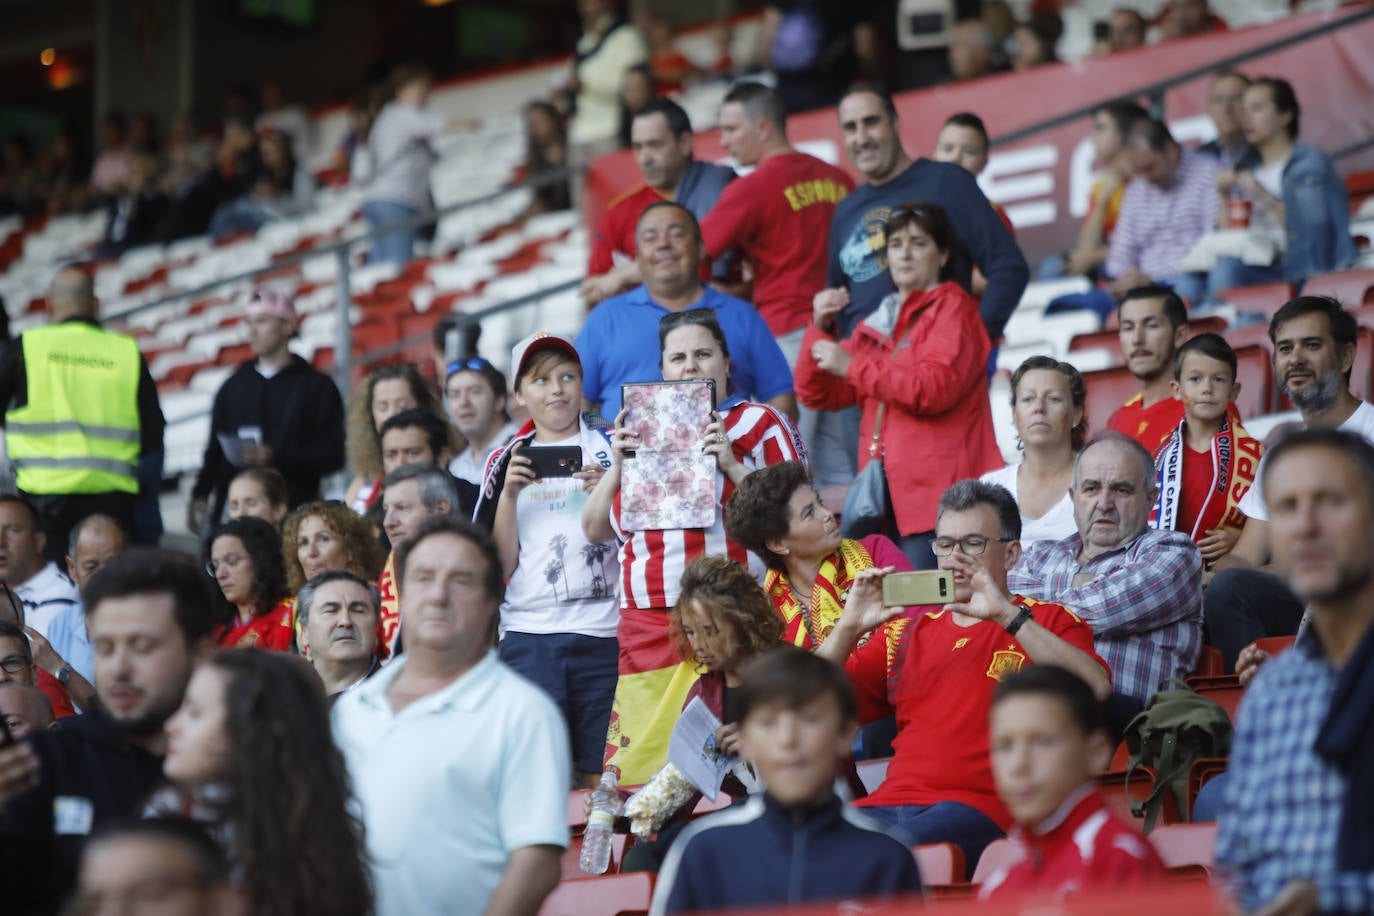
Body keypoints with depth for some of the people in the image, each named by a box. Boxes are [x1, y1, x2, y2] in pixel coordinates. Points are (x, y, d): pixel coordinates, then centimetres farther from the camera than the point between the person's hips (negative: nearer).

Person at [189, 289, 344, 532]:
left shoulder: (317, 386, 6)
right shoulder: (233, 386, 20)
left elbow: (332, 456, -2)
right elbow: (215, 450, 20)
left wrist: (276, 457, -14)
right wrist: (200, 495, 3)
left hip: (292, 509, -3)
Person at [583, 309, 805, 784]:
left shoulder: (759, 422, 7)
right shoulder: (639, 433, 20)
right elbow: (596, 529, 19)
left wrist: (732, 466, -10)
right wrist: (617, 465, 5)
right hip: (647, 628, 4)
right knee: (633, 770, -3)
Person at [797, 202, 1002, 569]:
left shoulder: (953, 309, 4)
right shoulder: (877, 324, 24)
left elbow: (935, 389, -14)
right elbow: (818, 395, 21)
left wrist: (852, 366, -12)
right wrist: (819, 329, 5)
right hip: (886, 496, 7)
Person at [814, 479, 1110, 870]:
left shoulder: (1048, 622, 14)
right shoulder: (906, 630, 25)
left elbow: (1095, 688, -8)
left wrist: (1007, 615, -11)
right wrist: (849, 628, 2)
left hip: (983, 809, -4)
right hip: (891, 804, 4)